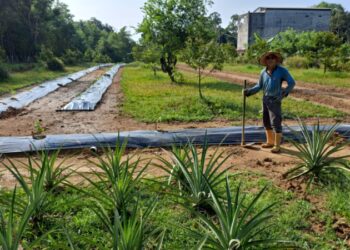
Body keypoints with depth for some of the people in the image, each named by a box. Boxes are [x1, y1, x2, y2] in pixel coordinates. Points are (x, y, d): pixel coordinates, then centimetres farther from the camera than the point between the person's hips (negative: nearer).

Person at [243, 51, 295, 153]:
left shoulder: (282, 70, -9)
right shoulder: (263, 72, 5)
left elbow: (292, 83, -11)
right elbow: (259, 86, 11)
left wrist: (285, 93, -23)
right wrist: (248, 91, 0)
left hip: (275, 100, -6)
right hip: (265, 99, 6)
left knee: (276, 123, -10)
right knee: (266, 122, 13)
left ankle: (277, 146, -4)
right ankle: (270, 142, 28)